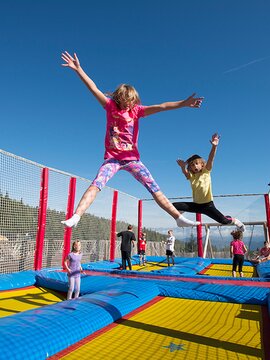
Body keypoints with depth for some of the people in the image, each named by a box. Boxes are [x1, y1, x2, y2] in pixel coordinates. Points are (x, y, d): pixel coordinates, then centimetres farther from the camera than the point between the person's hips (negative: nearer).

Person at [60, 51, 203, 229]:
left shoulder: (137, 110, 2)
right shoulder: (110, 106, 3)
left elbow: (161, 107, -8)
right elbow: (94, 88, -3)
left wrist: (184, 103, -18)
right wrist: (78, 69, -9)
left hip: (132, 158, 1)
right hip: (112, 158, 0)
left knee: (155, 188, -4)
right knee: (95, 185, -20)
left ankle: (179, 217, -1)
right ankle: (76, 217, -21)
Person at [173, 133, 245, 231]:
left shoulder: (206, 172, -3)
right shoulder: (191, 176, 2)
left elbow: (210, 159, -21)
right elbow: (185, 172, -22)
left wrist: (214, 146, -38)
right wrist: (182, 167, -45)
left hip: (208, 204, -2)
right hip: (196, 204, 2)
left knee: (223, 221, -14)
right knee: (174, 206, -12)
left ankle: (234, 220, 22)